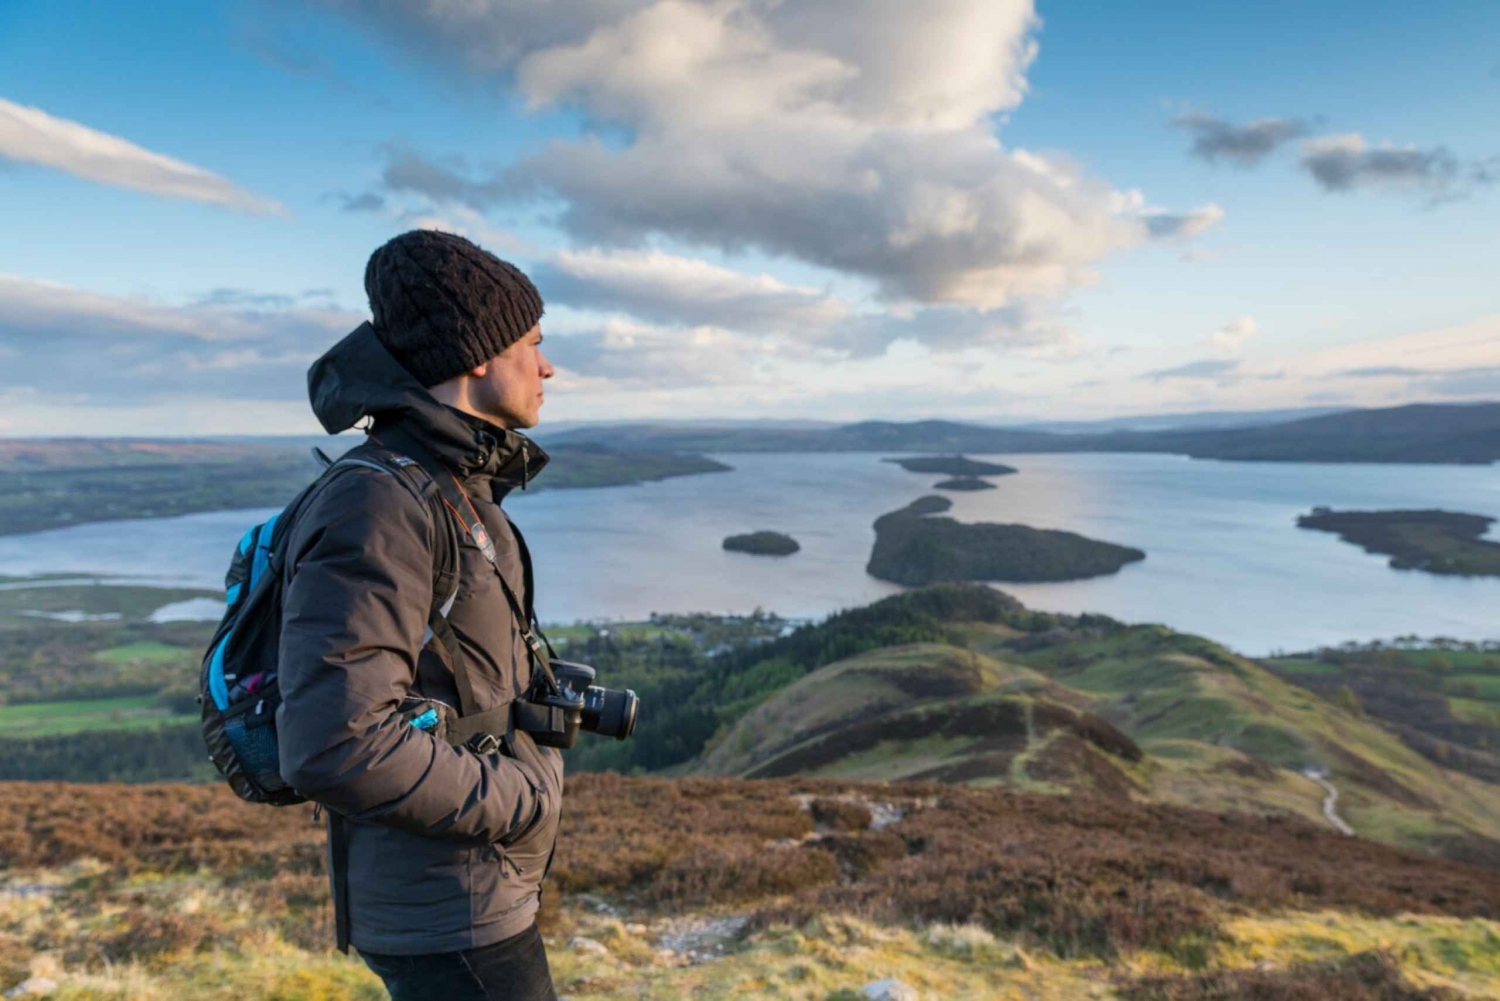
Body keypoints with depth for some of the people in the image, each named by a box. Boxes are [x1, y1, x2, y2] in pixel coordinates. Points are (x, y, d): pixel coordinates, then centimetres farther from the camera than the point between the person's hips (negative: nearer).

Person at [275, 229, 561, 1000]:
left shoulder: (461, 492, 6)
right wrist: (525, 800, -19)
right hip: (448, 915, -9)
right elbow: (335, 747, -31)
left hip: (472, 891, 9)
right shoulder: (377, 508, -24)